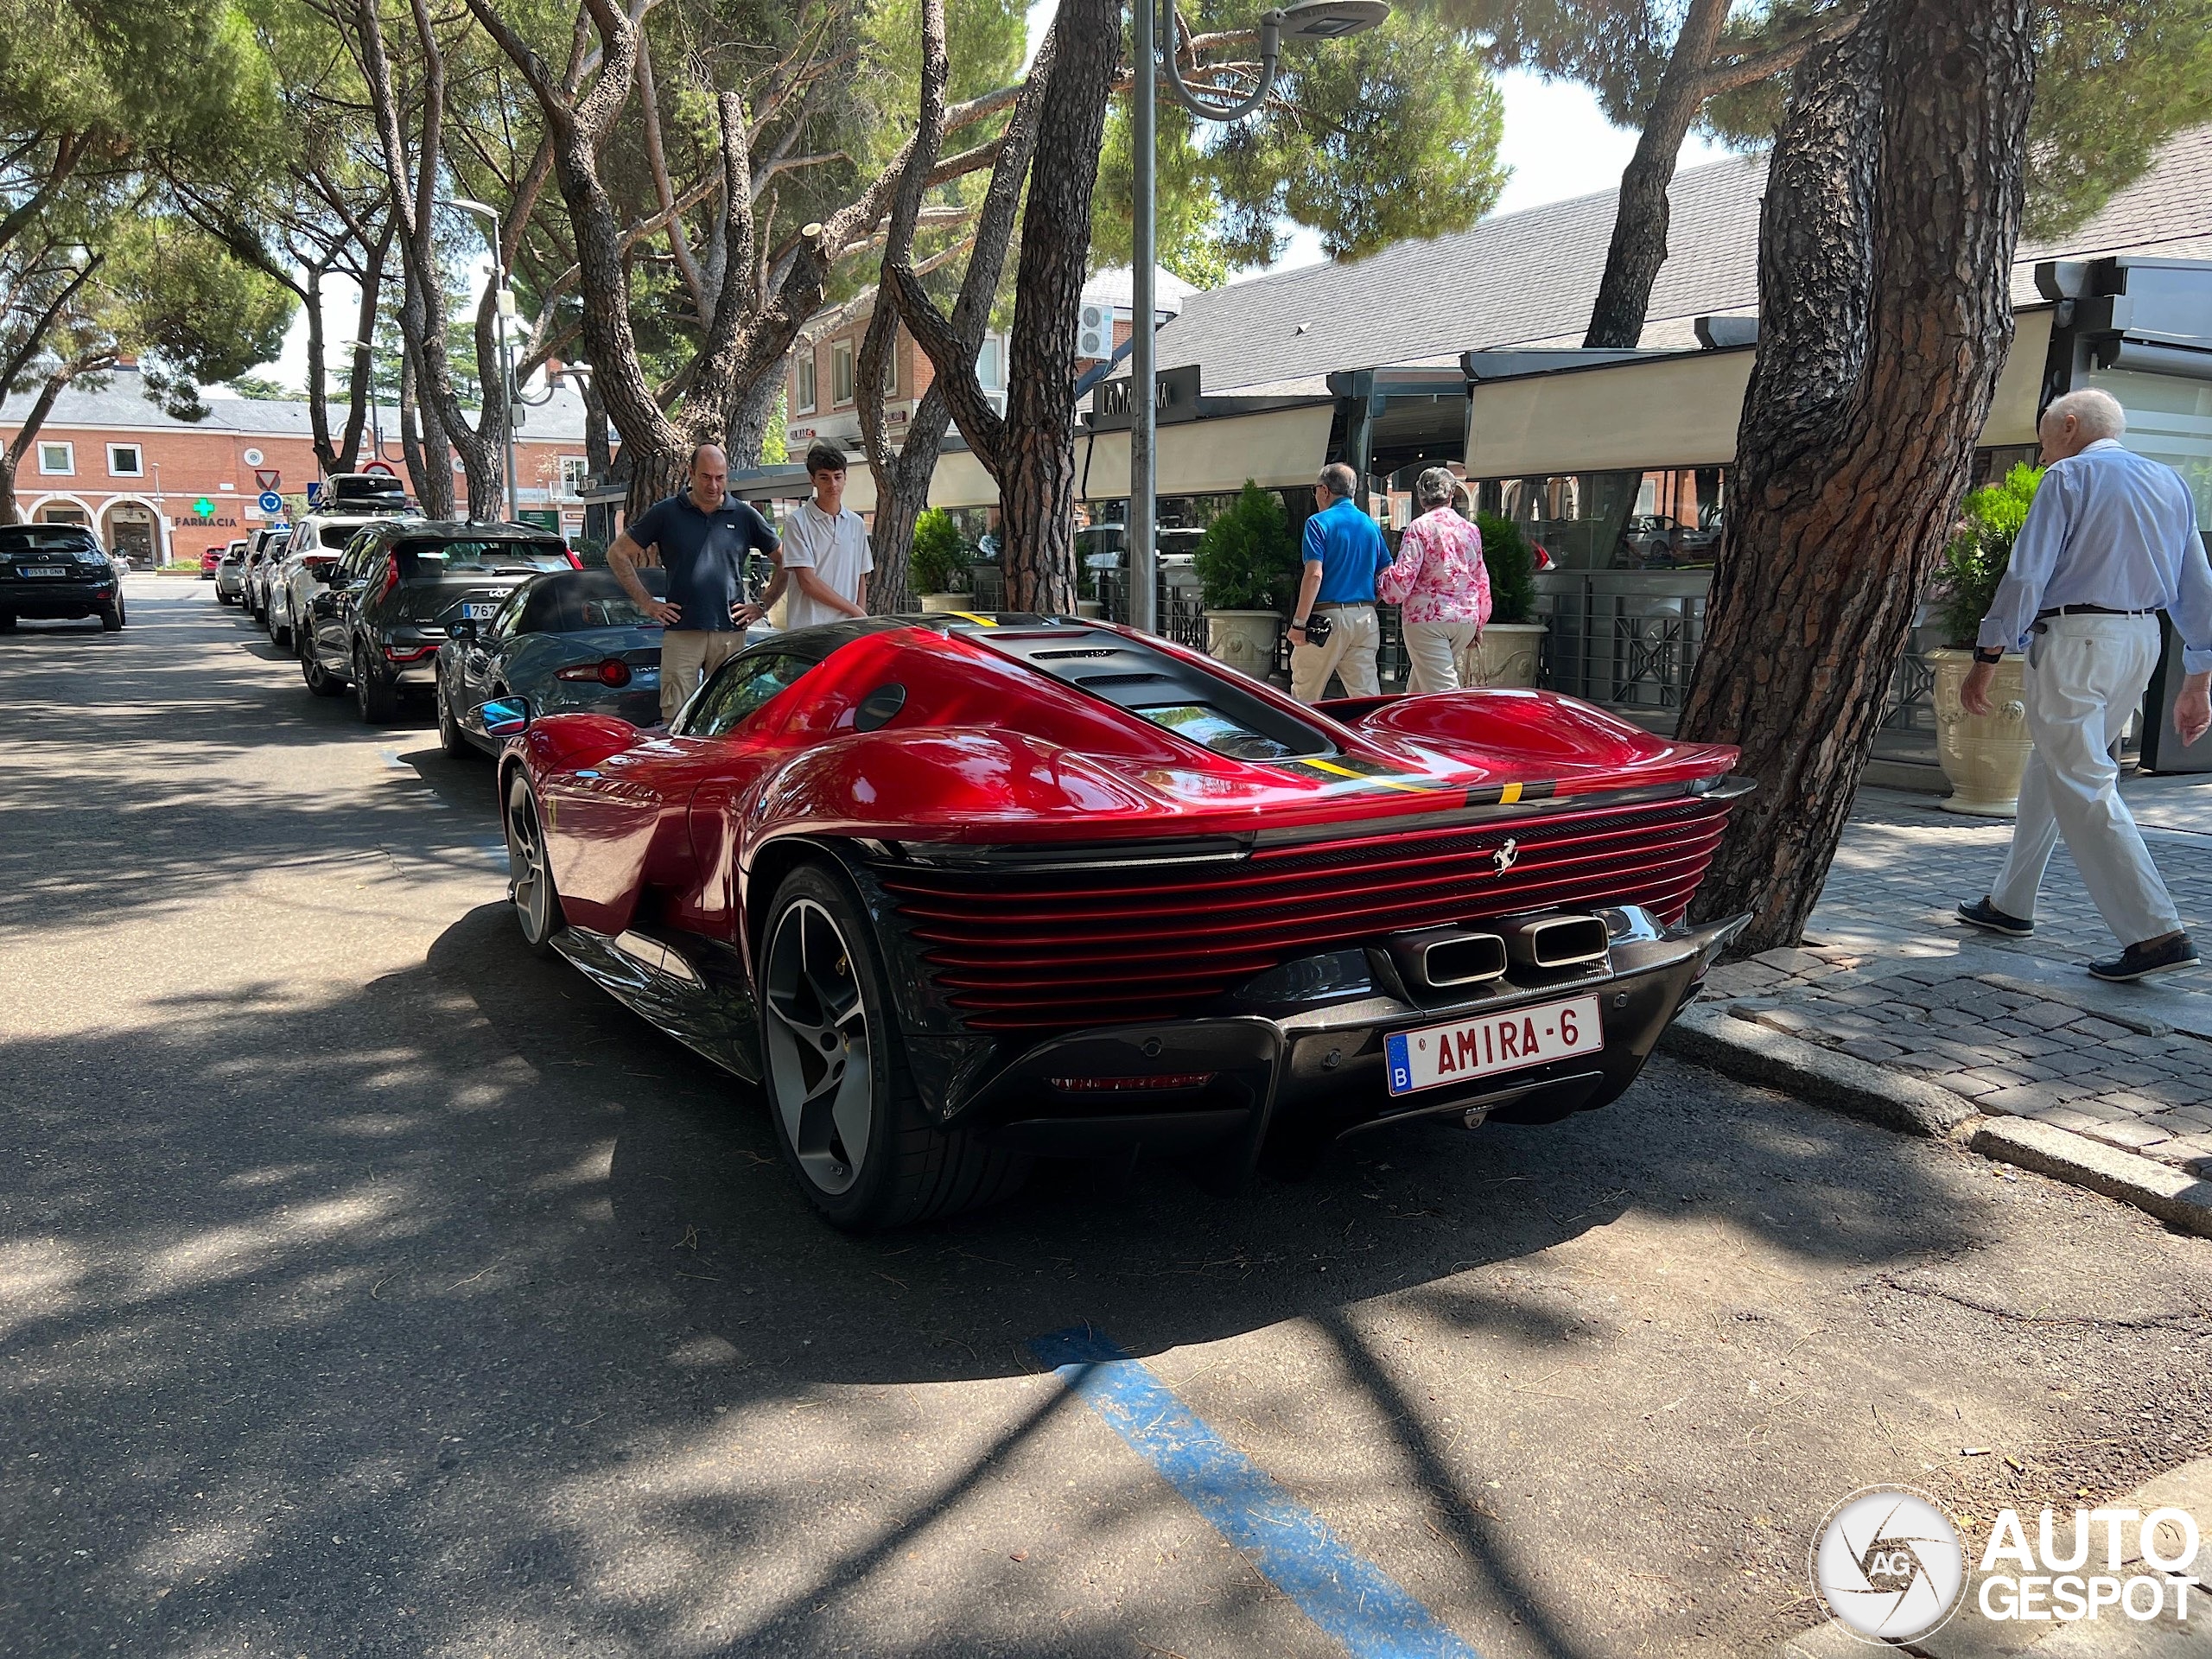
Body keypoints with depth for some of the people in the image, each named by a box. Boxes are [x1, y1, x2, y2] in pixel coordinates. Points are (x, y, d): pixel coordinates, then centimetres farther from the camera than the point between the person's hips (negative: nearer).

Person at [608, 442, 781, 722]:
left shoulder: (744, 515, 8)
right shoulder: (666, 513, 5)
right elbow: (617, 554, 10)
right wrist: (646, 603, 4)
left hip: (730, 633, 1)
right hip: (681, 633, -1)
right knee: (675, 717, -5)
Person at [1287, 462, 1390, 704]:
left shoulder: (1319, 522, -5)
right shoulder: (1371, 525, 14)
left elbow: (1314, 575, -15)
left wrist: (1298, 623, -15)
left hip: (1328, 615, -6)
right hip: (1365, 617, 6)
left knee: (1304, 696, 6)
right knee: (1367, 695, 4)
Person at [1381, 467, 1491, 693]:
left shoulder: (1420, 527, -6)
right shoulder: (1470, 529, 12)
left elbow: (1403, 576, -14)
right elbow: (1482, 582, 16)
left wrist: (1382, 585, 8)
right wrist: (1477, 626, 26)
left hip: (1427, 617, -6)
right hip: (1466, 618, 6)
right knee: (1417, 688, 18)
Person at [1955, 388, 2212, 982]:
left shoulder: (2068, 476, -4)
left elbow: (2026, 576, -13)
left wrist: (1986, 659, -10)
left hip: (2074, 639, -8)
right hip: (2143, 643, 8)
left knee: (2083, 786, -8)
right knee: (2049, 769, 19)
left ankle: (2156, 932, -15)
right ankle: (2010, 903, 27)